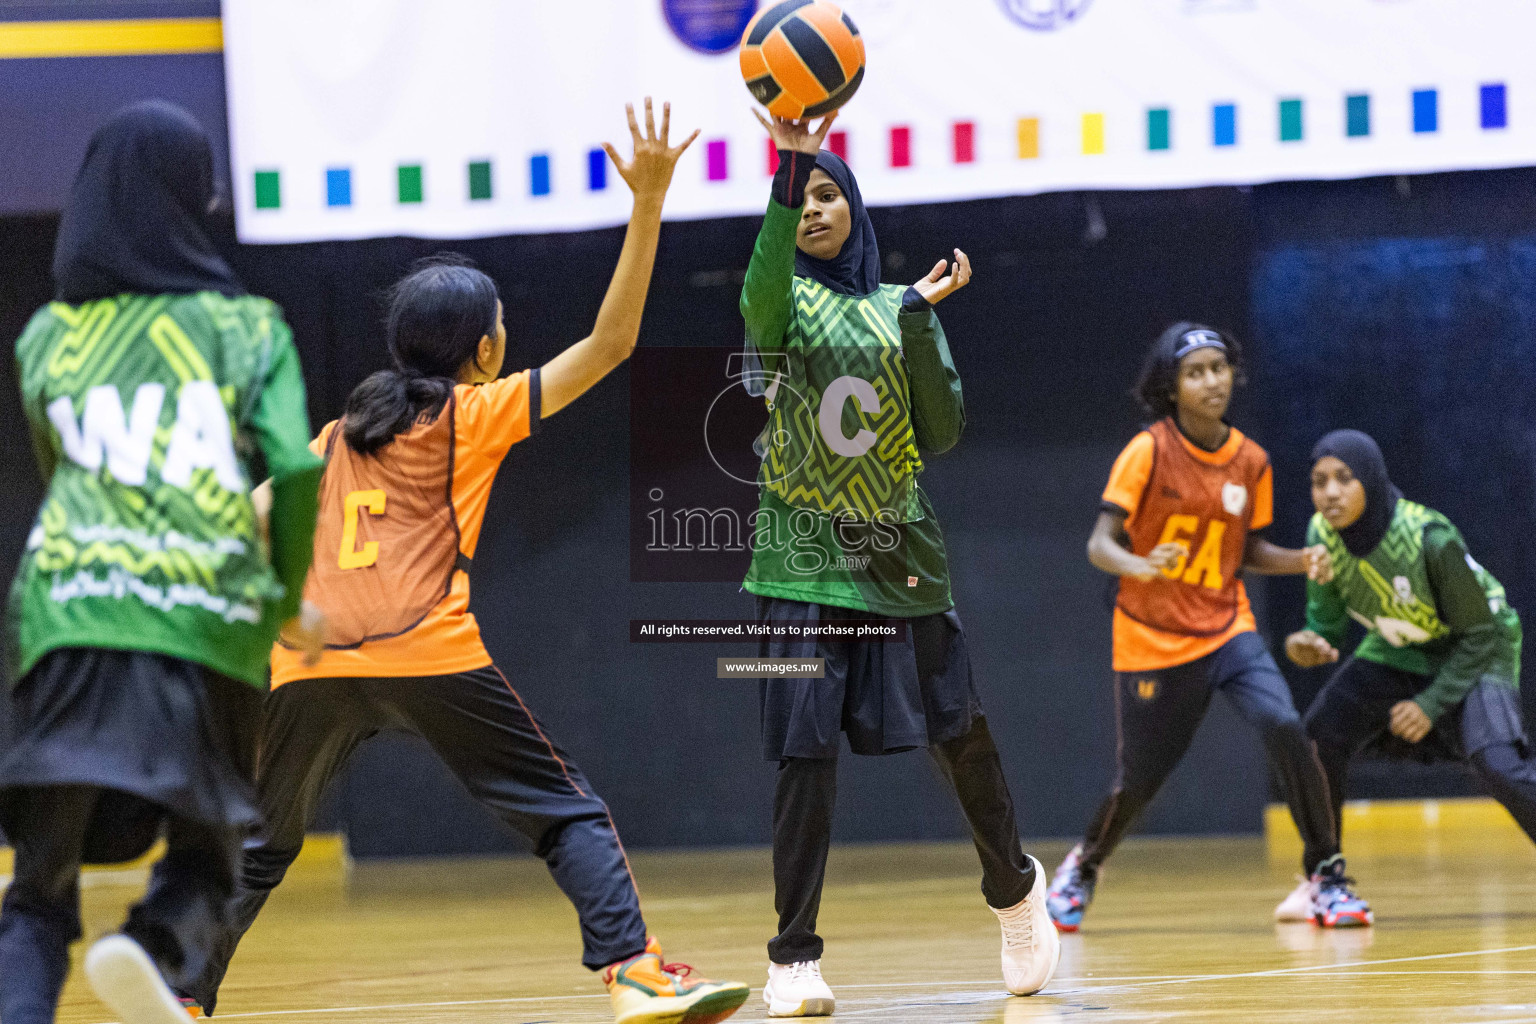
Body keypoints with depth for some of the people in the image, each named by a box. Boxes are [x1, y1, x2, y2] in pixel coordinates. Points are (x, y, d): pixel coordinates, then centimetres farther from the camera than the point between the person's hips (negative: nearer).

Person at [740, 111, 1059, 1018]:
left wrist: (921, 319, -12)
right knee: (807, 754, -10)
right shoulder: (784, 300, 0)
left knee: (961, 736, 8)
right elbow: (763, 290, -27)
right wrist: (786, 167, -42)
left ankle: (1014, 884, 34)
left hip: (899, 551, 3)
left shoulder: (899, 308, 9)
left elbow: (944, 430, 1)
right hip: (807, 558, -3)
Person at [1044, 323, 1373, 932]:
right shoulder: (1148, 452, -13)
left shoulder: (1250, 461, 0)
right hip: (1151, 637, -2)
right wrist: (1138, 566, -37)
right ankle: (1085, 865, 38)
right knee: (1138, 781, 5)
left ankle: (1325, 878, -12)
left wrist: (1301, 561, -8)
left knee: (1285, 728, -22)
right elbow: (1100, 544, -16)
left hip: (1227, 629, 2)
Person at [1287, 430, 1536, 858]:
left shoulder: (1430, 539, -33)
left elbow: (1481, 634, -21)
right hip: (1395, 653, 6)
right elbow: (1327, 618, -3)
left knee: (1498, 766, -28)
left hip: (1473, 657, -6)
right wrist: (1308, 646, -27)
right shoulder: (1323, 534, -17)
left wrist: (1431, 704, -25)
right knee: (1316, 736, -9)